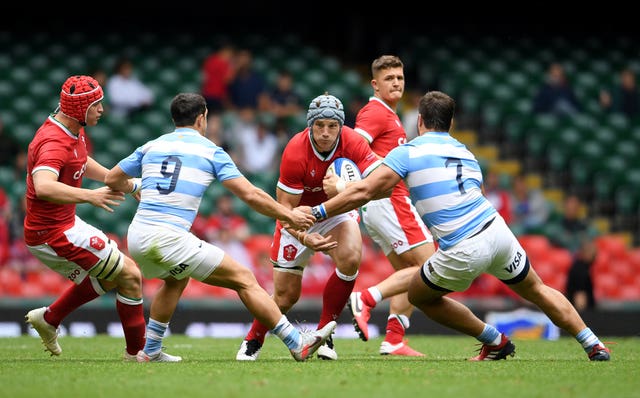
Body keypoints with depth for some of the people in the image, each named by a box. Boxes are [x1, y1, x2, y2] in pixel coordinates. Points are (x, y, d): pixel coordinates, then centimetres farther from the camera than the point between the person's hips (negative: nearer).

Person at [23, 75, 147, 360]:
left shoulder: (74, 130, 6)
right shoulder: (54, 142, -26)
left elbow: (83, 163, 28)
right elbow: (44, 187, -45)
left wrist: (124, 183, 26)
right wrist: (89, 196, -52)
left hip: (66, 223, 10)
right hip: (52, 234, -10)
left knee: (109, 276, 24)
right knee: (129, 275, -6)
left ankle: (48, 318, 25)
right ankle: (137, 352, 5)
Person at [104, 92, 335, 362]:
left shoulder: (151, 147, 16)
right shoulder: (210, 151, 5)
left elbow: (112, 180, 23)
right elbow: (250, 195, 0)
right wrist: (288, 215, 11)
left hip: (136, 238, 6)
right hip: (169, 238, -6)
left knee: (176, 279, 37)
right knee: (244, 279, 1)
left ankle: (150, 350, 36)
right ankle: (298, 344, -2)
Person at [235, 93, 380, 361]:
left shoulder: (352, 143, -23)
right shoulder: (295, 152, -29)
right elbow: (286, 206, -24)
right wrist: (304, 238, -41)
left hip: (337, 212, 2)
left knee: (351, 259, -28)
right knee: (286, 296, -1)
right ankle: (253, 340, 30)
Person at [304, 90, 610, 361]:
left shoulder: (408, 152, 1)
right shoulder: (465, 153, 20)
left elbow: (364, 191, -6)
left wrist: (317, 213, 0)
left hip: (464, 254, -5)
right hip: (498, 230, 5)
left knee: (418, 296, 21)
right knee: (537, 290, 25)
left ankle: (495, 342, 22)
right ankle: (594, 345, 23)